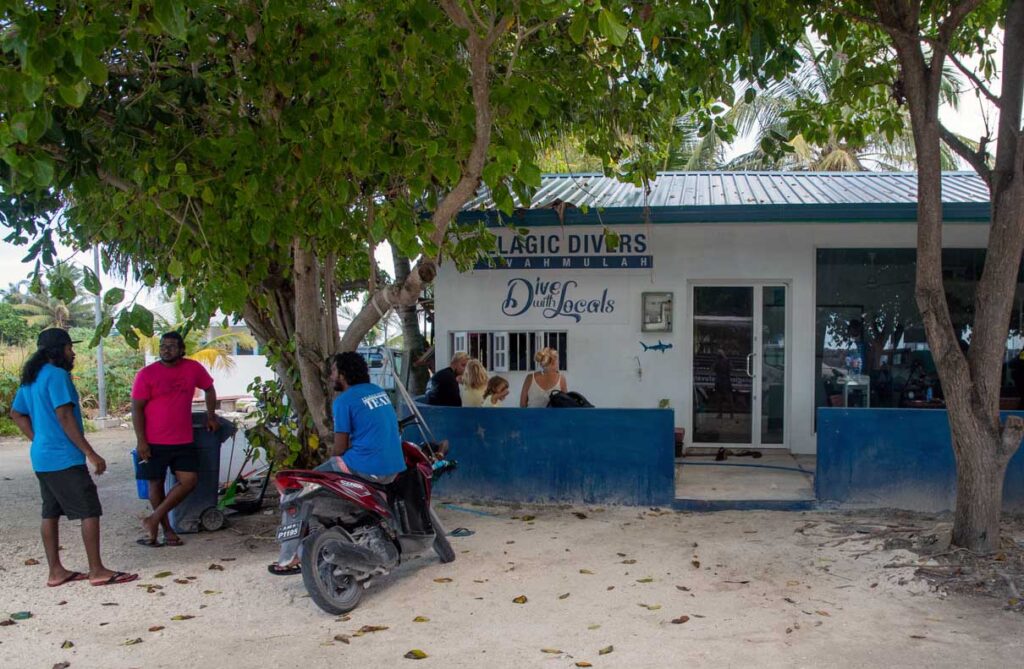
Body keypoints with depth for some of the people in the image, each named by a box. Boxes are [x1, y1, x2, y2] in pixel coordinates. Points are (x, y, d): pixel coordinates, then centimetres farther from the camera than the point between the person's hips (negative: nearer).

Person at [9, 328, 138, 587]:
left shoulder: (31, 378, 13)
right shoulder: (57, 375, -15)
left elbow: (16, 414, 20)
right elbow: (65, 417, -20)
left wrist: (39, 440, 18)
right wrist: (91, 454, -18)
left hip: (41, 457, 10)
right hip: (64, 458, -10)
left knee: (51, 513, 12)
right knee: (90, 511, -5)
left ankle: (56, 571, 18)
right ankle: (97, 571, -2)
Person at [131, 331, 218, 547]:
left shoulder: (193, 368, 1)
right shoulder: (147, 374, -8)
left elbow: (208, 388, 20)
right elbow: (136, 408, -7)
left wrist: (211, 415, 13)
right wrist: (141, 441, -12)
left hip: (184, 440, 3)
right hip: (154, 442, -3)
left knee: (189, 481, -4)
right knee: (156, 484, 6)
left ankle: (154, 519, 6)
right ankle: (167, 529, 21)